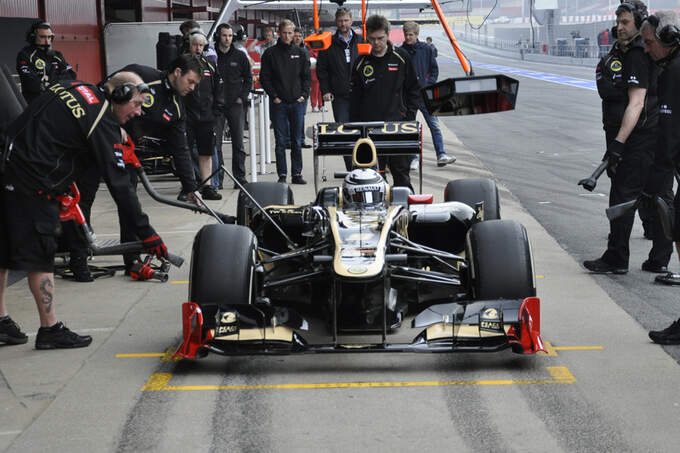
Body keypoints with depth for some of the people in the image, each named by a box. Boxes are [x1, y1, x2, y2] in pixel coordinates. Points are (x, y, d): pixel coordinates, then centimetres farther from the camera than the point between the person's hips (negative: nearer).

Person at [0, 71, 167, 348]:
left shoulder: (71, 88, 13)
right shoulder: (104, 124, -10)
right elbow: (118, 184, -14)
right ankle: (50, 330, 8)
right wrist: (146, 232, -11)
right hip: (31, 183, -9)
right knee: (39, 255, 0)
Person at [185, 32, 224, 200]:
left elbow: (218, 87, 17)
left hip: (207, 117, 4)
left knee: (206, 153, 6)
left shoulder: (209, 65, 12)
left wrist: (217, 109, 8)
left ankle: (207, 186, 11)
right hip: (186, 116, -4)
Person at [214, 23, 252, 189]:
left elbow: (248, 78, 12)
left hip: (235, 105, 2)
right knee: (215, 143, -2)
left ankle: (240, 177, 10)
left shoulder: (239, 56, 6)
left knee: (238, 143, 5)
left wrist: (242, 97, 3)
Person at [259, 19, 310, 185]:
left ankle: (297, 174, 10)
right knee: (280, 141, 0)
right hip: (278, 103, -2)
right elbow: (264, 78, 1)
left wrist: (304, 95, -1)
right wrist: (274, 96, -8)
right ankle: (282, 175, 4)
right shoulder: (270, 53, 2)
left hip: (297, 103, 2)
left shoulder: (299, 53, 9)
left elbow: (306, 76, 12)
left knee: (297, 141, 5)